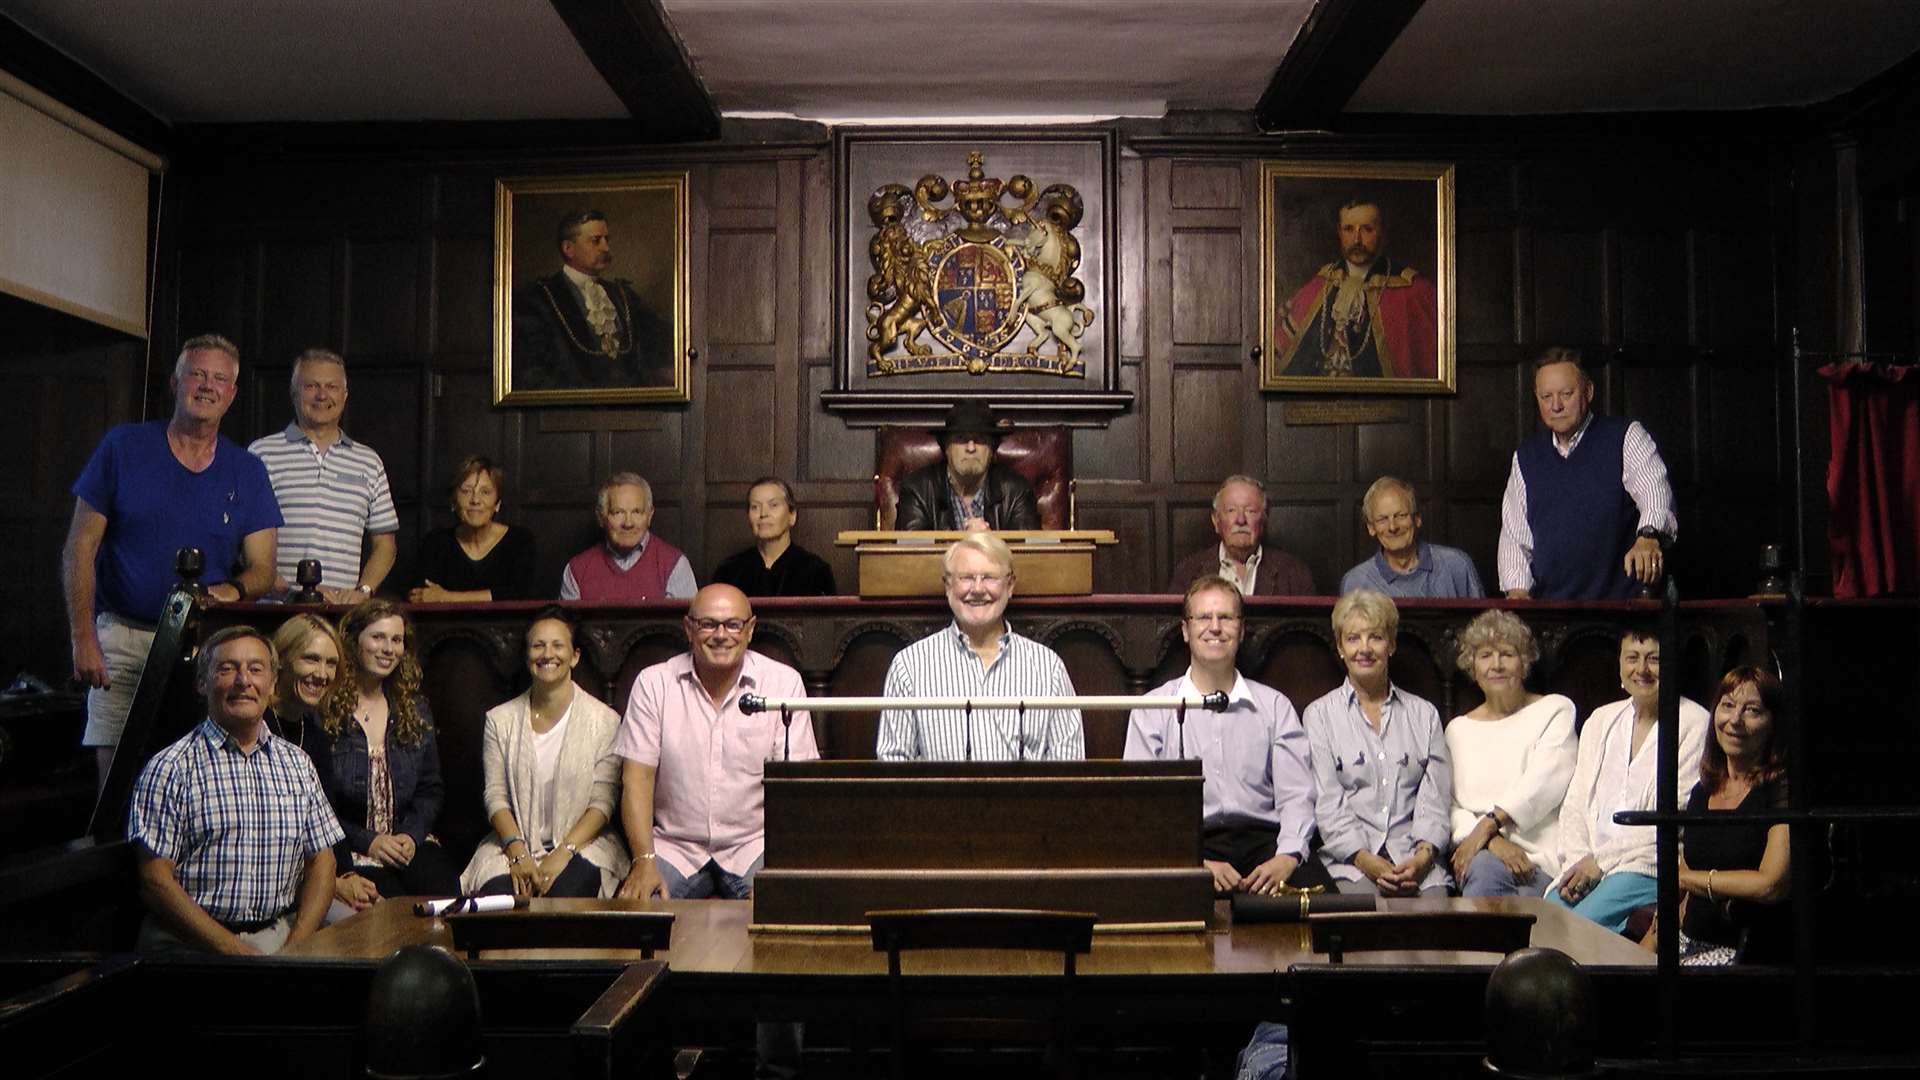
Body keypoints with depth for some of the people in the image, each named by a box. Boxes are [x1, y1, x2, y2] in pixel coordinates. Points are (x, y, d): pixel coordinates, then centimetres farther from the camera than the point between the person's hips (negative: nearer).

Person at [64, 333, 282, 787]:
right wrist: (83, 638, -5)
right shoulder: (123, 447, 4)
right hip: (123, 639, -1)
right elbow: (80, 548, 3)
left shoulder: (247, 471, 8)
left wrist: (234, 589, -17)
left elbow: (263, 569, 7)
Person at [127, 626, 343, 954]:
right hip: (190, 944, -5)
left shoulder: (297, 764, 14)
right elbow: (155, 881, -5)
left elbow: (321, 860, 12)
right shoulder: (169, 769, 0)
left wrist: (297, 947, -4)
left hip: (282, 934, 5)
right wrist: (233, 950, -13)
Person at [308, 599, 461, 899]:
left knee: (445, 890, -26)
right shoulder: (323, 712, -1)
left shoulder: (415, 709, 15)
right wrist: (366, 841, -10)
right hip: (346, 851, -4)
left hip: (409, 843, 4)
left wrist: (411, 834, -4)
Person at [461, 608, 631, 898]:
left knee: (565, 899, -34)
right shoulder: (500, 720, 10)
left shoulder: (604, 721, 2)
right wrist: (518, 853, -13)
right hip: (514, 844, 2)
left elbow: (602, 802, -4)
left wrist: (563, 854, -17)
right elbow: (496, 796, 3)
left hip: (583, 843, -2)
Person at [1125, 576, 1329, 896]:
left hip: (1262, 839, 2)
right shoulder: (1153, 709, 10)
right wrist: (1196, 865, -15)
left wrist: (1287, 858, -14)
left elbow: (1296, 796, 8)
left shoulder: (1275, 706, 16)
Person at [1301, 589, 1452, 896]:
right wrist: (1363, 858, -13)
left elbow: (1435, 796, 8)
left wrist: (1425, 853, -10)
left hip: (1417, 860, 2)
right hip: (1350, 860, -2)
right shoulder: (1320, 715, 11)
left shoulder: (1424, 714, 18)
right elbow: (1327, 802, 1)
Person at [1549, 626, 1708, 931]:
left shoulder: (1693, 722, 0)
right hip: (1586, 863, 5)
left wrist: (1601, 860, -10)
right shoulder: (1601, 720, 19)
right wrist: (1577, 860, -4)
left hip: (1652, 865, -5)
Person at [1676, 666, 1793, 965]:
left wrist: (1688, 878, -3)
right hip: (1690, 944, 6)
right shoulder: (1703, 792, 14)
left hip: (1752, 953, -6)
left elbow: (1772, 885, -17)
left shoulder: (1783, 790, -8)